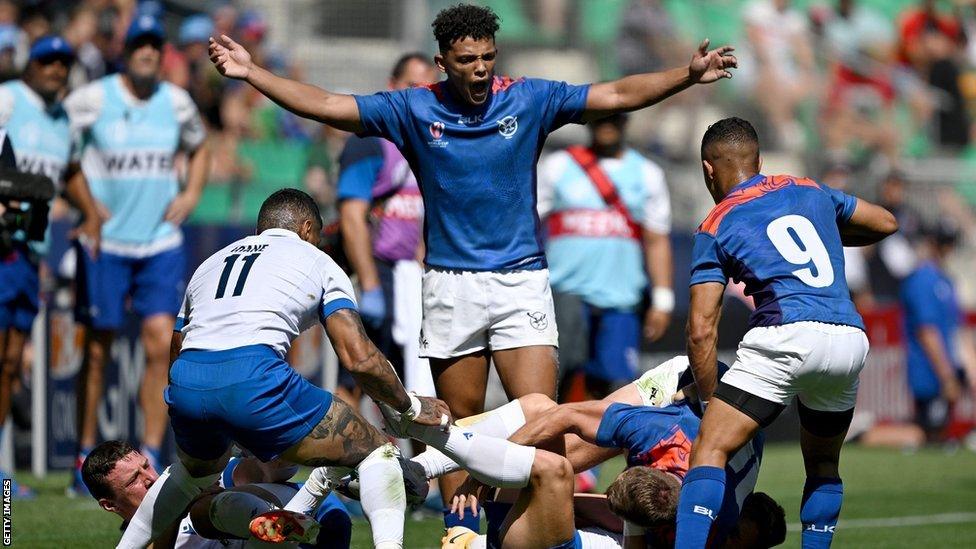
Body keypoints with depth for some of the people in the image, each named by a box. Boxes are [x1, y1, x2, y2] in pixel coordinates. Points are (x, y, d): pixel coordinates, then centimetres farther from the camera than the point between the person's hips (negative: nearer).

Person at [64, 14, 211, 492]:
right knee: (98, 350, 3)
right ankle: (85, 456, 14)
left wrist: (191, 194, 8)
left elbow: (198, 149, 24)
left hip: (161, 243, 3)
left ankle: (151, 455, -3)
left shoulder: (177, 102, 5)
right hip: (105, 242, -3)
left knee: (162, 344, -8)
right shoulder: (92, 99, -7)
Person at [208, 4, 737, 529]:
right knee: (459, 424, 7)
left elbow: (618, 95, -4)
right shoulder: (414, 109, 0)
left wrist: (688, 75, -16)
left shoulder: (530, 100, -1)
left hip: (521, 281, -1)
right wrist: (250, 72, -6)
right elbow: (324, 105, 0)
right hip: (450, 285, 1)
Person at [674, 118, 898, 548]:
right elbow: (886, 223, 34)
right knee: (822, 464, 24)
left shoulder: (715, 228, 10)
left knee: (710, 450, -7)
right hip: (850, 339, 5)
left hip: (787, 338, -5)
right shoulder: (810, 191, 21)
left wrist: (709, 399, 14)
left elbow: (702, 332, 4)